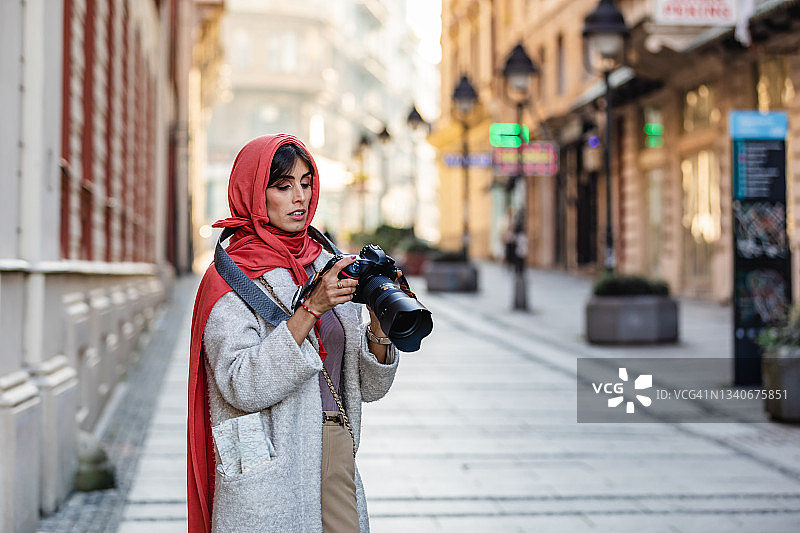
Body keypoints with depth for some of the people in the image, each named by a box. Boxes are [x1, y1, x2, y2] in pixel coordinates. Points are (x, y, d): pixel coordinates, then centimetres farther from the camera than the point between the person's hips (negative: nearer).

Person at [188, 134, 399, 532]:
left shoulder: (329, 268, 10)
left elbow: (368, 387, 9)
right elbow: (241, 388, -19)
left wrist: (379, 320, -8)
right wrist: (311, 309, -22)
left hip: (337, 458, 5)